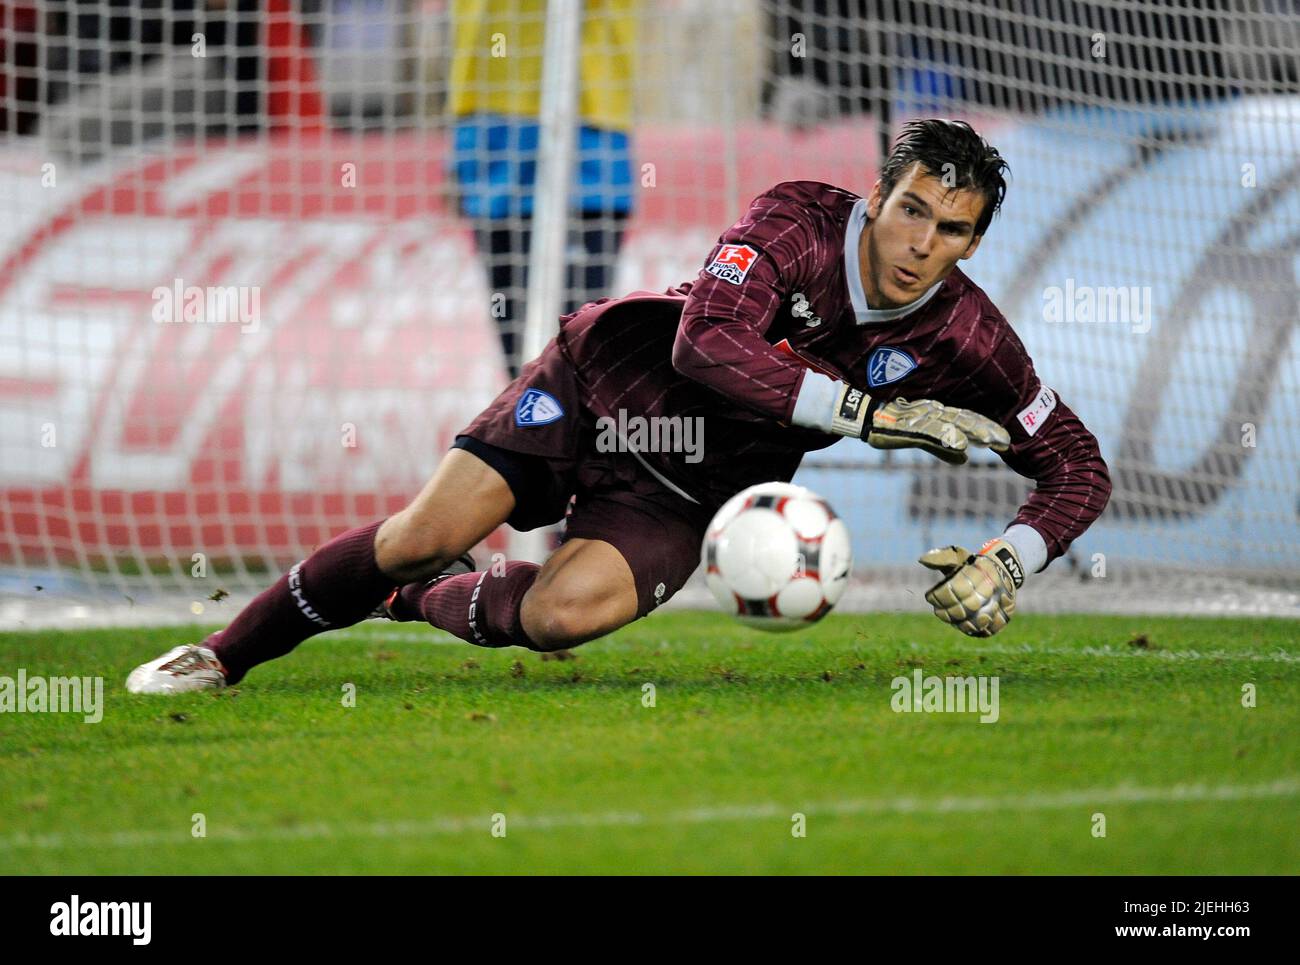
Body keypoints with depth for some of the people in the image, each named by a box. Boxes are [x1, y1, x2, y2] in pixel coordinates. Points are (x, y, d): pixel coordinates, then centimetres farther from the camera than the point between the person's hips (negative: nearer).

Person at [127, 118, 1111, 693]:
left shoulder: (967, 342, -14)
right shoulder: (797, 220, -22)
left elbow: (1078, 466, -5)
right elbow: (707, 343, -36)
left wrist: (1009, 562, -24)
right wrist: (867, 413, -37)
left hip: (687, 493, 2)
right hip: (607, 376, -2)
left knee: (563, 614, -26)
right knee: (427, 534, -17)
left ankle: (429, 604, 8)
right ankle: (227, 653, 4)